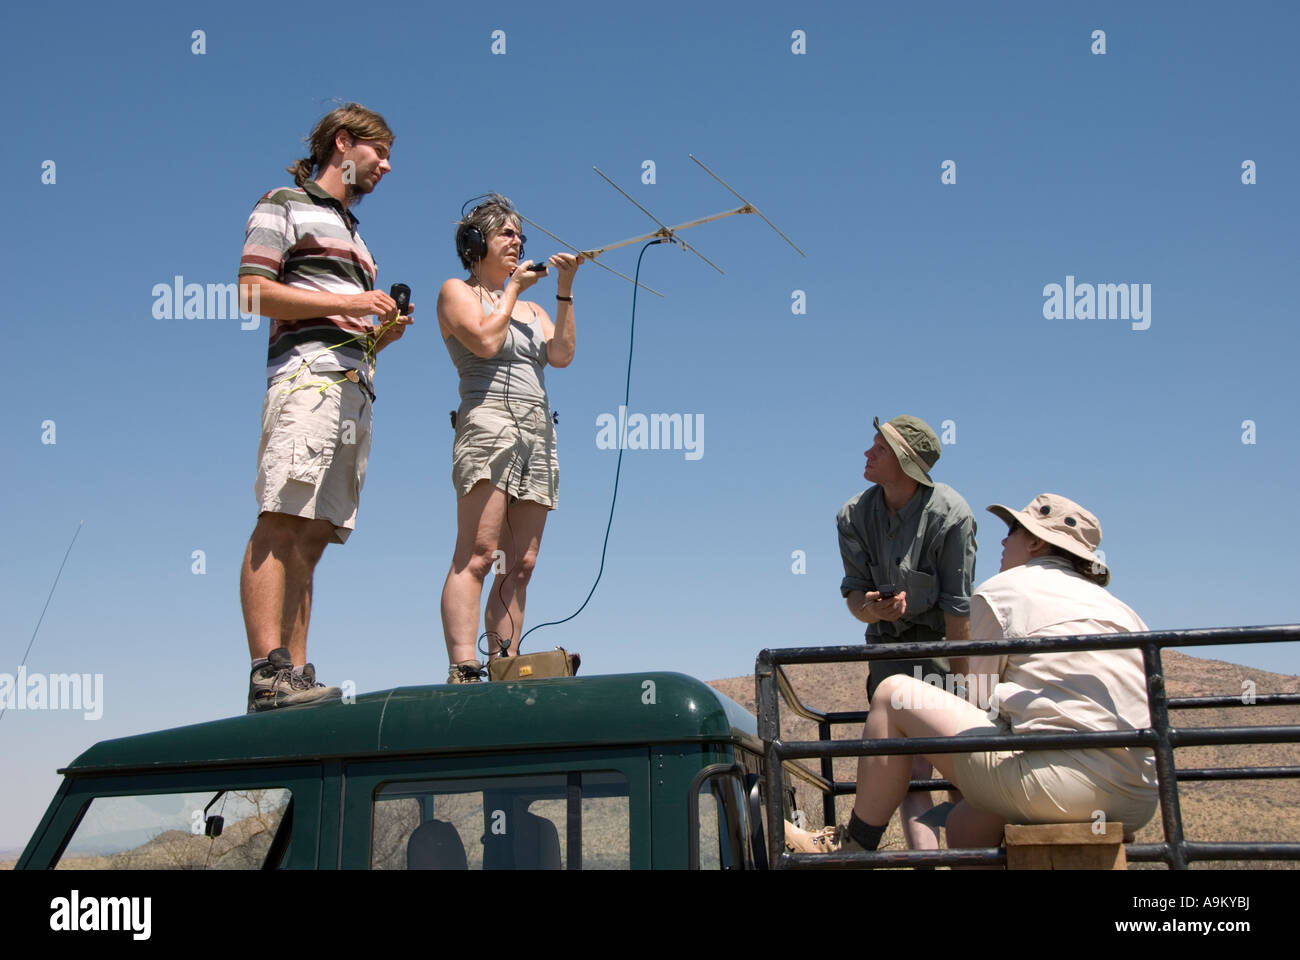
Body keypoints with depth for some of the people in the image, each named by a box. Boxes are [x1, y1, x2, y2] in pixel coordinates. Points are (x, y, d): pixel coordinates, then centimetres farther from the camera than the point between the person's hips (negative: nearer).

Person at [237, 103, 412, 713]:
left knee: (313, 536, 0)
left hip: (355, 388, 8)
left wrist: (384, 332, 12)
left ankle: (296, 675, -4)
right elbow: (252, 291, -4)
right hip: (307, 375, -8)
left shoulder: (351, 233, 34)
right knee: (280, 522, -19)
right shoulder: (285, 205, 10)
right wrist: (347, 302, -7)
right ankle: (269, 673, -27)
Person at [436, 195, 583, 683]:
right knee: (478, 555, -18)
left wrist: (564, 290, 5)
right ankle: (463, 671, -24)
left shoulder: (531, 308, 27)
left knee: (520, 563, -2)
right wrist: (512, 288, 4)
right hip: (489, 422, -6)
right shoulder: (457, 291, 11)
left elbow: (562, 354, 9)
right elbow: (484, 341, -8)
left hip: (539, 434, 6)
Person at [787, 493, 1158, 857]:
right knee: (964, 822, 30)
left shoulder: (1001, 589, 6)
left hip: (1060, 784, -8)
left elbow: (976, 700, 7)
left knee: (893, 694, 4)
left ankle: (854, 846, 11)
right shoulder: (1119, 609, 25)